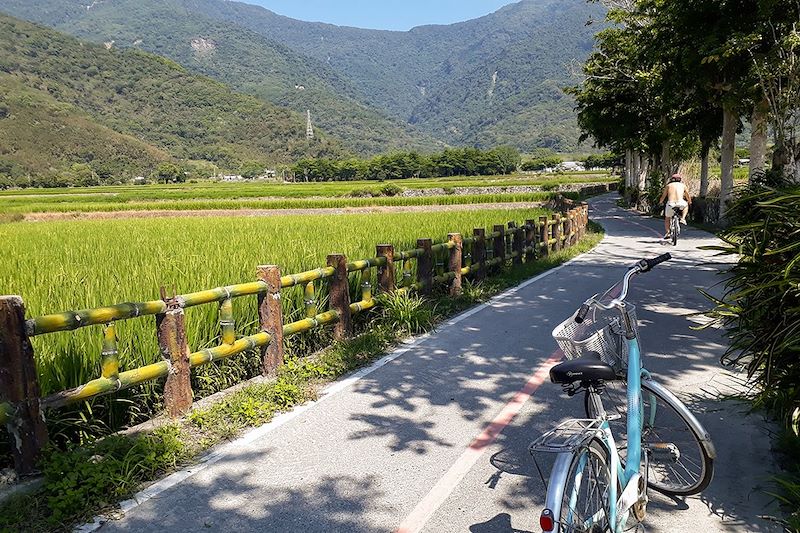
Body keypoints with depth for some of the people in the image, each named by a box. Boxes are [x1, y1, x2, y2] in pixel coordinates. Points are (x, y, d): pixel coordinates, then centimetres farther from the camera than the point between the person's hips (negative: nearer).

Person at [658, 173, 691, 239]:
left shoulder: (669, 185, 18)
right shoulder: (683, 185, 19)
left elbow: (663, 196, 19)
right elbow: (688, 196, 29)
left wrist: (660, 202, 38)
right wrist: (689, 202, 50)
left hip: (670, 203, 0)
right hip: (680, 203, 0)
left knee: (667, 218, 22)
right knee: (686, 206, 36)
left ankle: (667, 232, 12)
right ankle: (682, 219, 19)